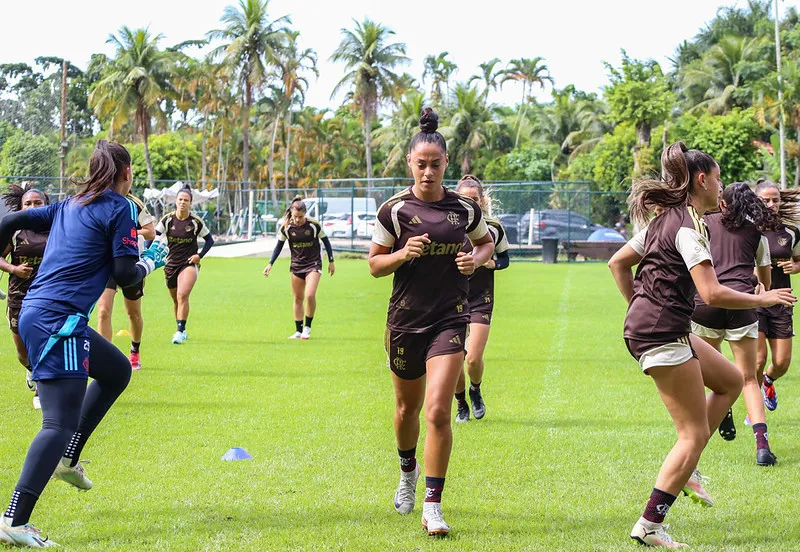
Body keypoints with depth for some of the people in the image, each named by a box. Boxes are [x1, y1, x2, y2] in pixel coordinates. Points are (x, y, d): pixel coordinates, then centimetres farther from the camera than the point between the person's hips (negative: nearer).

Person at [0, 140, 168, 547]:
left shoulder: (69, 207, 19)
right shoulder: (119, 208, -3)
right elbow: (125, 274, -6)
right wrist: (150, 263, 14)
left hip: (35, 312, 9)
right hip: (57, 320, -9)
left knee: (117, 371, 27)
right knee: (61, 423, -14)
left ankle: (67, 460, 23)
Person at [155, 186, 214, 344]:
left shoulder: (196, 222, -6)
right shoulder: (167, 219, -3)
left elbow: (209, 239, 5)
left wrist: (200, 255, -7)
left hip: (189, 263, -3)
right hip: (171, 264, 3)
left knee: (182, 295, -24)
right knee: (176, 300, 14)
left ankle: (180, 331, -23)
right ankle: (181, 330, 34)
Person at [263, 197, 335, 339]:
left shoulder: (314, 225, -13)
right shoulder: (286, 228, -8)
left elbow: (326, 241, 0)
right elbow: (279, 246, 5)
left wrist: (331, 261, 3)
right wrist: (270, 264, 0)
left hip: (313, 264, -3)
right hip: (296, 265, 3)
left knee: (309, 295, -20)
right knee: (298, 298, 9)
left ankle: (307, 327, -1)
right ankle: (298, 331, 19)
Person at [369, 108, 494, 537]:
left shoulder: (464, 208, 0)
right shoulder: (395, 210, -4)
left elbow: (487, 243, 19)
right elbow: (374, 264, 2)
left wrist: (475, 259, -3)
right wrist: (404, 253, -17)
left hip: (450, 319, -1)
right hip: (405, 319, 1)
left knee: (438, 411, -15)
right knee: (408, 408, 17)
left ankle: (432, 506, -8)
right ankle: (408, 472, 48)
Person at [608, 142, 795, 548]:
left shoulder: (665, 220, 14)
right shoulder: (688, 226, -16)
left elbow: (617, 263, 22)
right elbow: (712, 293, -23)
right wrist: (763, 299, -10)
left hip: (646, 327, 10)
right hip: (663, 335, -10)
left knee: (731, 381, 21)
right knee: (694, 433, -4)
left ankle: (685, 468, 16)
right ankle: (649, 526, -4)